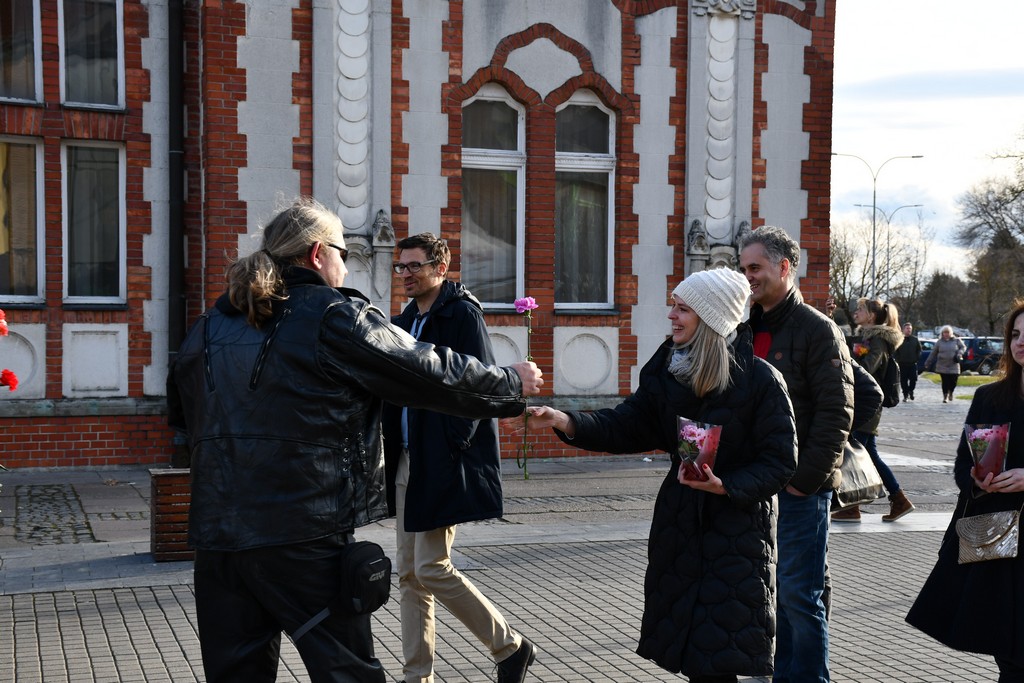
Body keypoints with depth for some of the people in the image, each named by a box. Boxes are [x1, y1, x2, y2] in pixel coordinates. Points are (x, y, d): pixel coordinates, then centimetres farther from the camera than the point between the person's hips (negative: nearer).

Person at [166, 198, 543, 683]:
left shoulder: (208, 329, 12)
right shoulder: (336, 319, -6)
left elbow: (180, 414, 26)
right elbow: (433, 373, -2)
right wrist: (511, 386, 13)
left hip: (217, 533, 6)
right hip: (306, 534, -5)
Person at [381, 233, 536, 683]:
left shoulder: (463, 314, -9)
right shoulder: (405, 321, 15)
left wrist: (452, 444, -19)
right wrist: (394, 451, 5)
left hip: (444, 464, -8)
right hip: (408, 462, 8)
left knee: (431, 569, -9)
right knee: (409, 573, 9)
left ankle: (510, 647, 8)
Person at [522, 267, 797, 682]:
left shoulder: (759, 378, -14)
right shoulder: (666, 369, 2)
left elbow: (781, 461, -12)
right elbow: (628, 425, 1)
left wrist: (726, 486, -25)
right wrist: (568, 423, -14)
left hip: (738, 526, -5)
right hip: (680, 520, 5)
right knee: (690, 649, 11)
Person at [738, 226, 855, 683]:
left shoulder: (817, 330, -8)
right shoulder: (748, 330, 14)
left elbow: (836, 414, -13)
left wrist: (806, 477, -16)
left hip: (800, 489, -7)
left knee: (799, 593, -3)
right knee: (773, 590, 14)